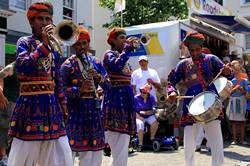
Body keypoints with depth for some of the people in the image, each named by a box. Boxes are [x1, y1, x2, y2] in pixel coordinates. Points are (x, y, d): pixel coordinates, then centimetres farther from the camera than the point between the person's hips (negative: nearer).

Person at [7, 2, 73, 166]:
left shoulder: (53, 48, 15)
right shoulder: (24, 42, -2)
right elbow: (22, 67, -22)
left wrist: (62, 102, 16)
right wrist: (44, 44, -21)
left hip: (52, 104, 6)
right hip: (30, 104, -6)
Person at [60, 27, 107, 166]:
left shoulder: (96, 61, 9)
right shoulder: (68, 64, -6)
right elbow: (63, 89, -11)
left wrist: (98, 77, -11)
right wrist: (79, 90, -25)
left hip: (94, 106, 5)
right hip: (76, 107, -4)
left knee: (96, 145, 11)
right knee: (81, 144, 0)